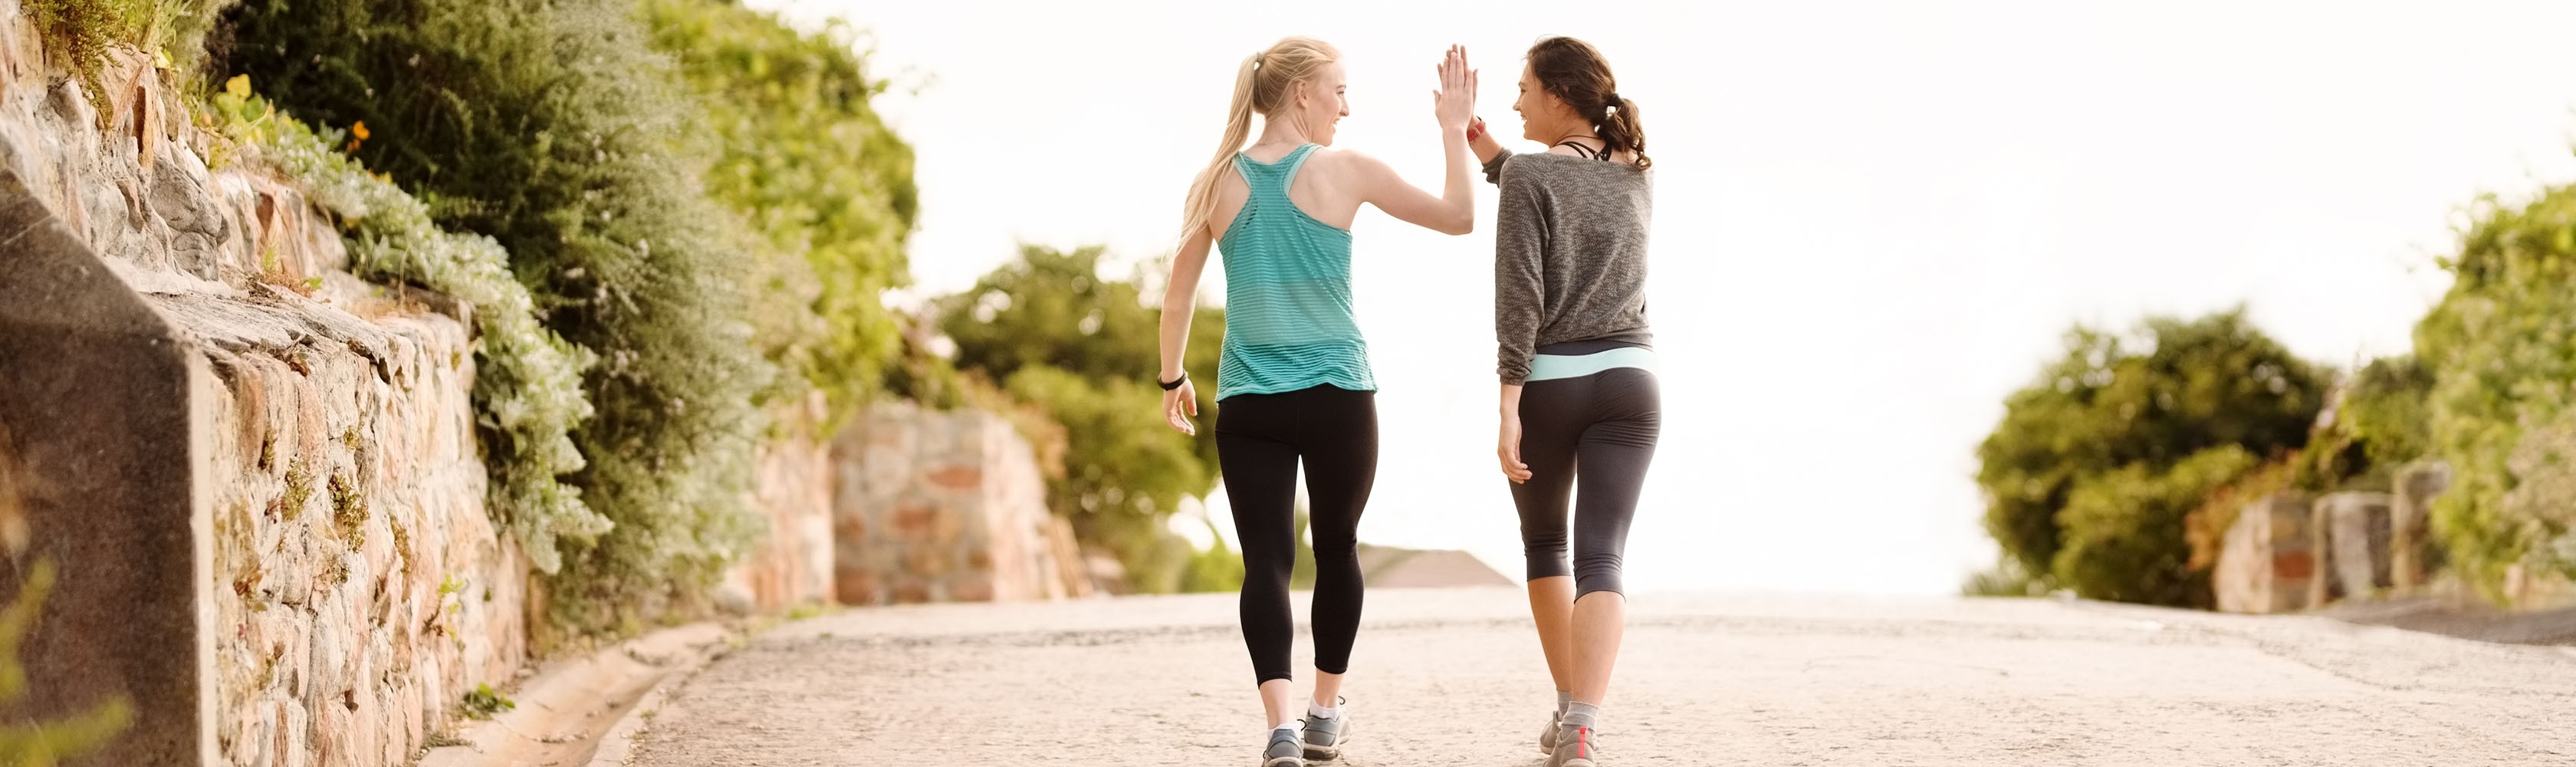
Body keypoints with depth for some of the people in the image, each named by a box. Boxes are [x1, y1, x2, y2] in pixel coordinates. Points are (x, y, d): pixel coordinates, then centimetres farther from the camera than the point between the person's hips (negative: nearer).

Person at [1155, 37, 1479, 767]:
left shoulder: (1219, 181, 2)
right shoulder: (1344, 171, -5)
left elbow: (1178, 296, 7)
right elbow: (1459, 217, 2)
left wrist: (1172, 377, 21)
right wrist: (1455, 129, 12)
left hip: (1248, 404, 1)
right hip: (1339, 397, -1)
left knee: (1266, 560, -2)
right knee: (1337, 548, 18)